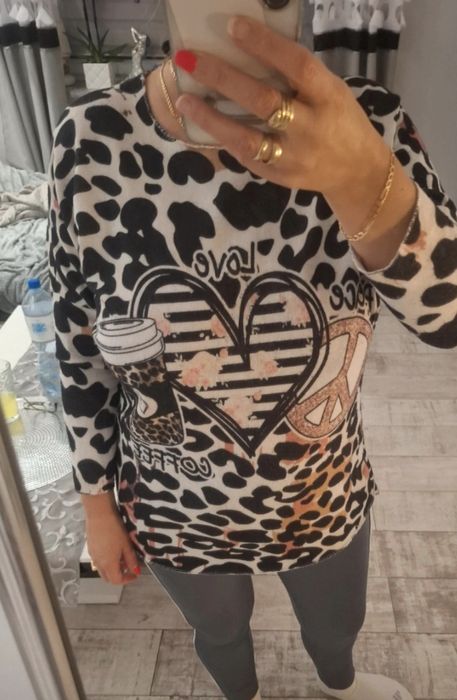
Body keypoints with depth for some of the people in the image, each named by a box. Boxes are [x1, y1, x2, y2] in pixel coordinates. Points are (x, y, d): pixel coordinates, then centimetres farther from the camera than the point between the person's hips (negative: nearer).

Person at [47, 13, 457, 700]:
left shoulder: (363, 123, -20)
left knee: (337, 622, 34)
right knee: (220, 635, 33)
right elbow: (81, 348, -10)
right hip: (176, 511, 0)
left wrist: (364, 181, -47)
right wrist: (98, 502, 0)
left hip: (326, 496, 1)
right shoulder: (91, 140, -20)